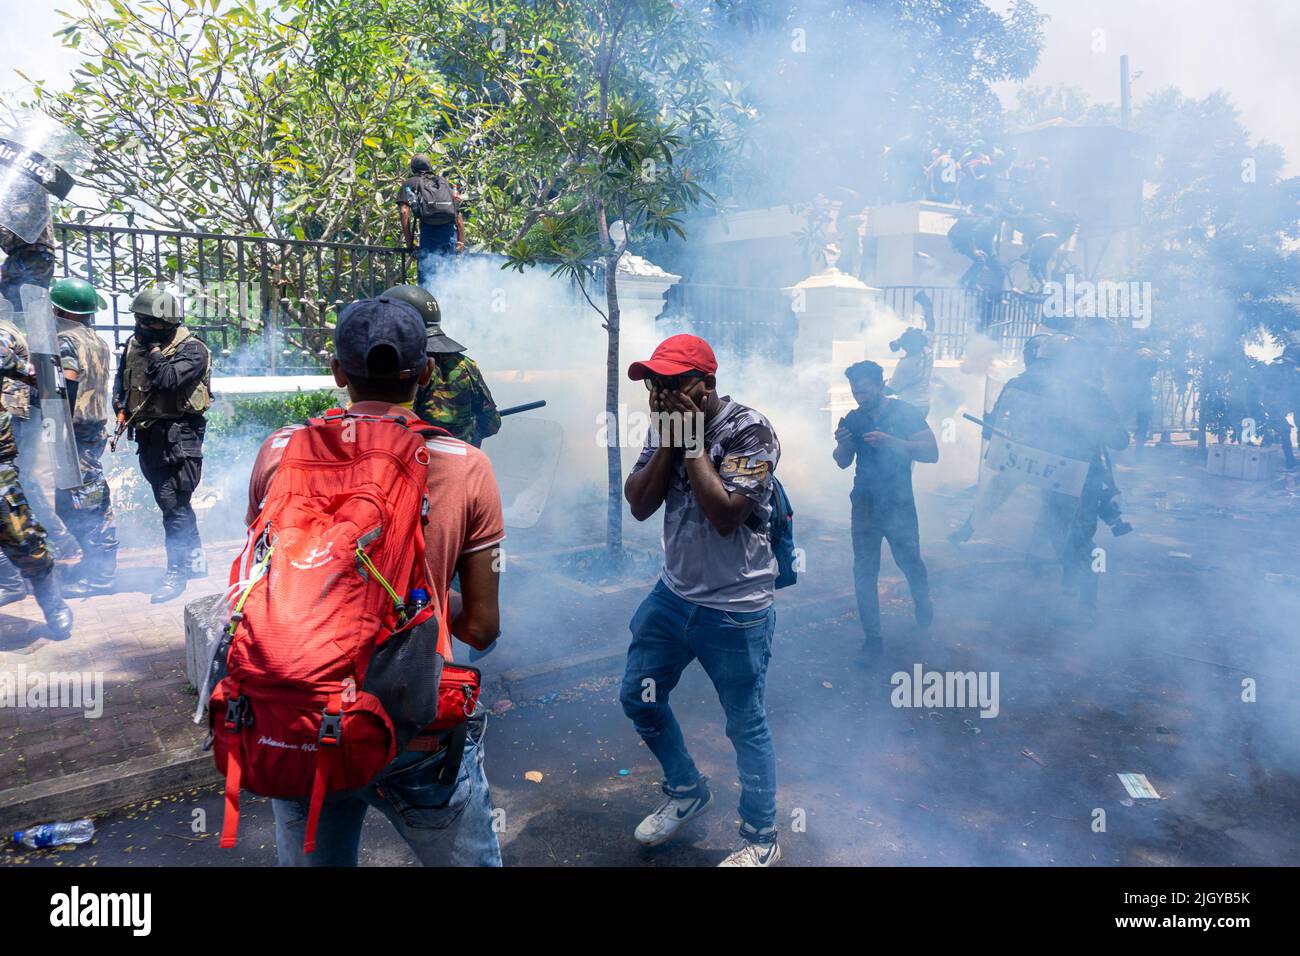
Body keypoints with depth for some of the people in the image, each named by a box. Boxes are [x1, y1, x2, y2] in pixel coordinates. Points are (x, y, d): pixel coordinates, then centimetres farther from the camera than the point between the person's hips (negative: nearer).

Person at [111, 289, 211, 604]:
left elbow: (168, 380, -26)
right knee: (171, 502, 15)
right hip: (147, 434, 8)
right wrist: (121, 408, 8)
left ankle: (177, 573, -1)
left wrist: (153, 350, -13)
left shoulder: (191, 349, -12)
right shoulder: (135, 342, 10)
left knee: (173, 504, -9)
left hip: (178, 434, -8)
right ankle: (195, 561, 28)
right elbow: (121, 379, 23)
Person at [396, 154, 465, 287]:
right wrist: (461, 241, 16)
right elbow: (458, 215, 17)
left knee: (426, 275, -3)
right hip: (450, 230, 3)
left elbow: (404, 212, 1)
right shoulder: (444, 182, 26)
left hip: (429, 230, -3)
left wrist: (409, 242, 2)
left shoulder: (409, 184, 17)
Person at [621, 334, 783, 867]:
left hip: (736, 610, -7)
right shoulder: (668, 425, 2)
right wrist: (668, 442, -14)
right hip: (673, 594, 7)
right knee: (638, 698, 17)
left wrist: (692, 443, -21)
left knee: (745, 725, 6)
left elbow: (725, 514, -26)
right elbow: (639, 505, -4)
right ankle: (686, 792, 41)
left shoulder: (749, 430, -17)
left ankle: (760, 840, 28)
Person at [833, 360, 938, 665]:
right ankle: (872, 639, 10)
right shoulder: (853, 419, 4)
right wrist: (841, 443, -17)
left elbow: (931, 452, -18)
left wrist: (890, 441, -31)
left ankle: (923, 603, 46)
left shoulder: (905, 414, -8)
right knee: (864, 571, 1)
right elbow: (843, 462, 6)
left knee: (909, 562, 12)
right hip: (864, 505, 3)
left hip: (898, 505, -3)